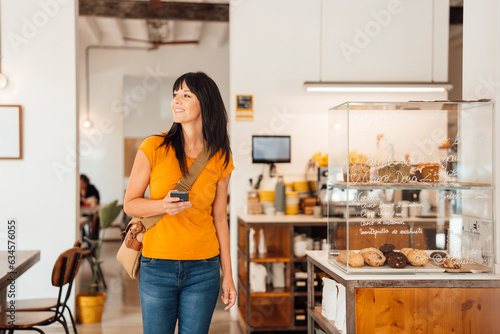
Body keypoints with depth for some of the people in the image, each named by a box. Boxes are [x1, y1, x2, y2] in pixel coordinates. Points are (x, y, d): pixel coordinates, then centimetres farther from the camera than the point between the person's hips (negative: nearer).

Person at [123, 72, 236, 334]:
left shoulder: (220, 159, 2)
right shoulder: (154, 148, -6)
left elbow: (219, 218, 7)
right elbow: (130, 204, 0)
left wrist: (228, 275, 8)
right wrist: (162, 205, -21)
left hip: (203, 271, 2)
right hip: (157, 266, -1)